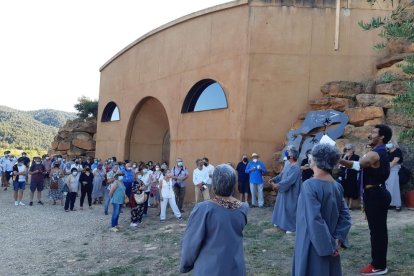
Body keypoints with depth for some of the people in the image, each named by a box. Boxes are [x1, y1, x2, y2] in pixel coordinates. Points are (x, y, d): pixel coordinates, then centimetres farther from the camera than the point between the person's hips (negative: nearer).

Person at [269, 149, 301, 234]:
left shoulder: (296, 168, -23)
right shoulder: (289, 165, 7)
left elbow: (289, 180, -29)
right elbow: (282, 174, 14)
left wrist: (278, 185, -28)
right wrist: (274, 179, 3)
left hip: (290, 193, -10)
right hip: (284, 191, 10)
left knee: (290, 208, -2)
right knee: (281, 206, 19)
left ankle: (292, 227, 10)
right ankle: (280, 221, 34)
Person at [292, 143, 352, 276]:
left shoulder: (309, 185, -21)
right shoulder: (337, 186, 1)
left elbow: (315, 220, -25)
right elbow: (345, 217, 2)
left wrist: (328, 246, -18)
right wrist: (337, 239, -3)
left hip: (313, 246, -6)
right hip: (329, 246, 6)